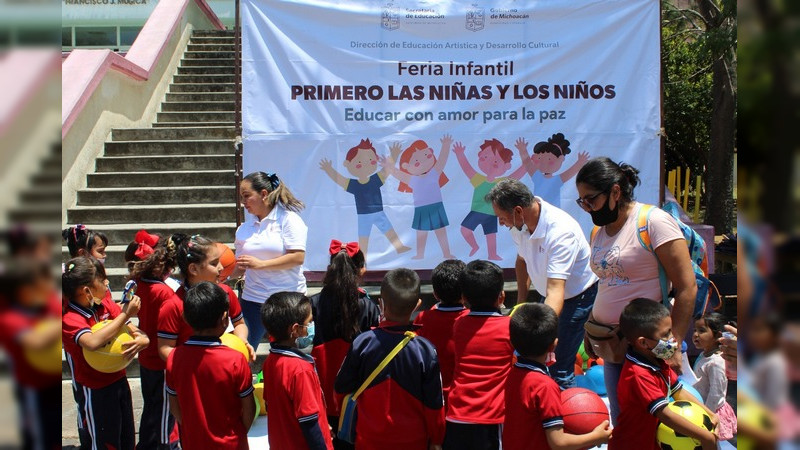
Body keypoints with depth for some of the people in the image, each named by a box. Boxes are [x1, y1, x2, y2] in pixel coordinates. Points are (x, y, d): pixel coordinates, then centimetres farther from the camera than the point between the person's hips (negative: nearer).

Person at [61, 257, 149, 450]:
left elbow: (135, 331, -2)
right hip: (97, 392, -6)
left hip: (119, 381, 6)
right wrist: (125, 315, -36)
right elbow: (93, 342, -41)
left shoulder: (105, 304, -2)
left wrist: (142, 339, -27)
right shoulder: (70, 319, -20)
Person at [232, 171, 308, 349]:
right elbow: (240, 268, 13)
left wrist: (260, 264, -17)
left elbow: (298, 257, -15)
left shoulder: (288, 219, -4)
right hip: (253, 299, 5)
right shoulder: (244, 228, 12)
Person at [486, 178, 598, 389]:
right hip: (547, 295, 8)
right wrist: (521, 302, 14)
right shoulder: (519, 224, -11)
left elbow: (555, 290, -42)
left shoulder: (561, 232, -34)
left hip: (577, 297, -7)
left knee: (558, 370, -12)